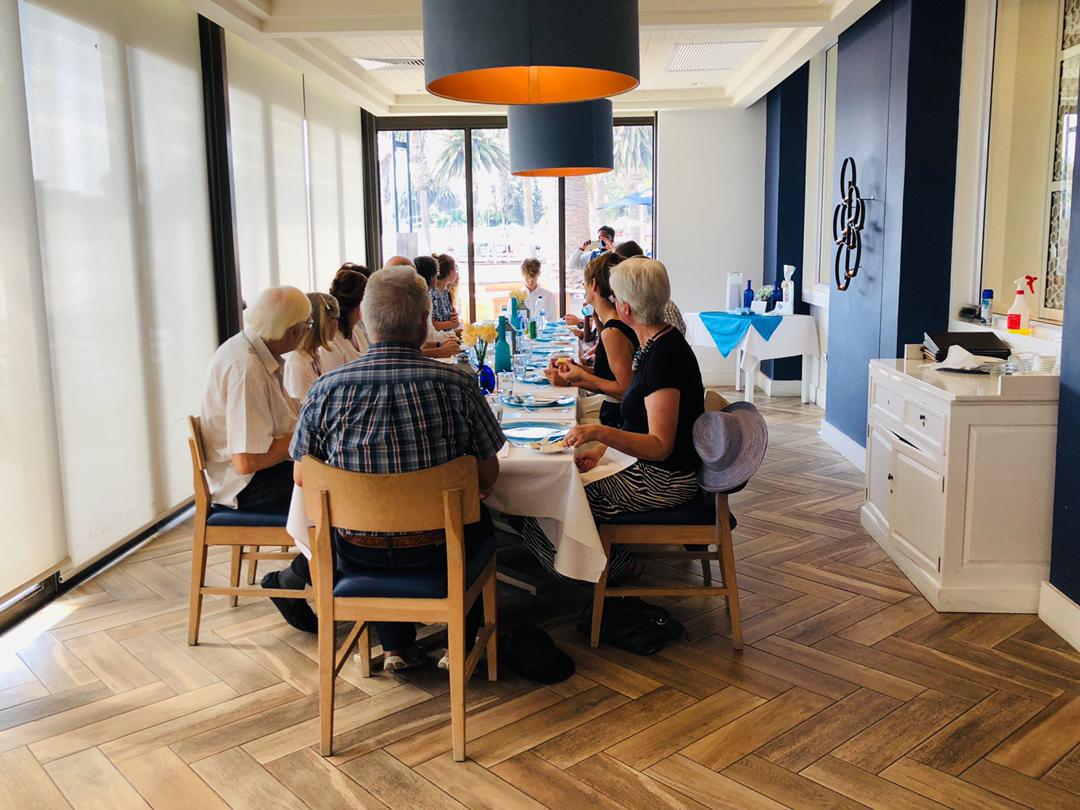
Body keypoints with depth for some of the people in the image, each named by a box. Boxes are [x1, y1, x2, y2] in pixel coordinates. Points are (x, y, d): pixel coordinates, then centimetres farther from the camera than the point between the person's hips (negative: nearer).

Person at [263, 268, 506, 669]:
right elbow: (488, 476, -6)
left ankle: (396, 646, 34)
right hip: (437, 551, -1)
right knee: (478, 519, 31)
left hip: (356, 555, 2)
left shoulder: (325, 389, -13)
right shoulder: (456, 385, -16)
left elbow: (302, 478, -1)